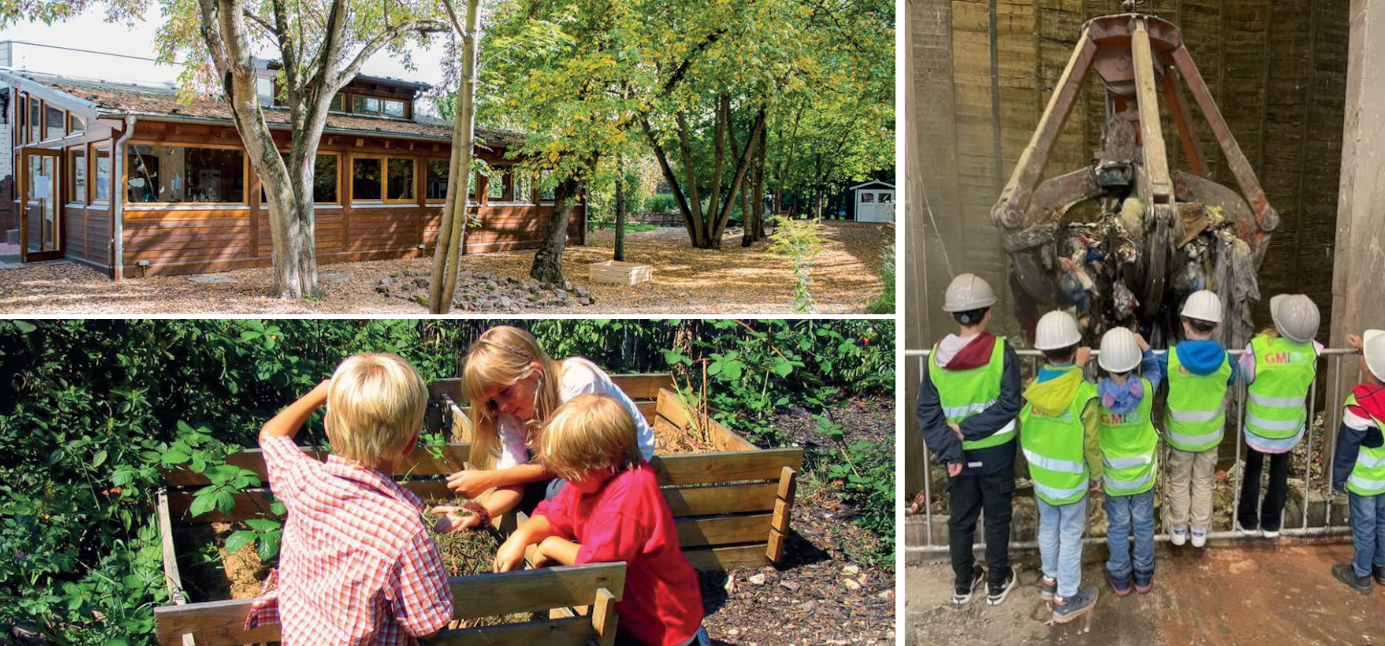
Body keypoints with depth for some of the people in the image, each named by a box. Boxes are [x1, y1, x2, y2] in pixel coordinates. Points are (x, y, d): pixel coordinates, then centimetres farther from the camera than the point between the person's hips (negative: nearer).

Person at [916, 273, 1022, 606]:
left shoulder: (936, 355, -9)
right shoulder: (1002, 352, -17)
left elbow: (927, 412, -11)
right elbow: (1009, 404, -21)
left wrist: (949, 450, -14)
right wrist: (969, 429, -18)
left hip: (958, 454, 2)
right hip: (996, 453, -2)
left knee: (961, 519, 18)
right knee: (997, 519, 16)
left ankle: (963, 584, 32)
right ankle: (997, 584, 30)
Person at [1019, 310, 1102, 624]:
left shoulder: (1034, 387, -13)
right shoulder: (1084, 394, -24)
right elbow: (1090, 443, -15)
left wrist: (1074, 365, 15)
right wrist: (1097, 473, 2)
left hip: (1041, 474, 4)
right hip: (1071, 478, -4)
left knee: (1048, 527, 22)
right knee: (1070, 535, 9)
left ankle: (1050, 580, 41)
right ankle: (1066, 600, 19)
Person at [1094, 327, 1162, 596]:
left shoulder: (1095, 395, -26)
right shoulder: (1146, 389, -23)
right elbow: (1153, 368, 0)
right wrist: (1143, 345, 0)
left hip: (1113, 476, 0)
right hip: (1143, 472, 1)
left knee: (1118, 527, 18)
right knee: (1144, 524, 20)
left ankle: (1120, 578, 32)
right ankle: (1144, 576, 35)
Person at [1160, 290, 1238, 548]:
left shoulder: (1172, 357, -24)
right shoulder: (1223, 358, -16)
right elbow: (1231, 379, 6)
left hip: (1179, 434, -1)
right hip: (1210, 434, 1)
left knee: (1179, 482, 18)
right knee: (1204, 482, 20)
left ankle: (1178, 529, 29)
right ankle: (1200, 531, 30)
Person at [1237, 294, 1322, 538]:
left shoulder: (1258, 347, -26)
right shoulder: (1311, 349, -19)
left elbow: (1245, 376, -8)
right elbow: (1309, 379, 2)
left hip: (1258, 425, -2)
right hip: (1289, 427, 2)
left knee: (1253, 470, 19)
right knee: (1279, 471, 21)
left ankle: (1248, 520, 31)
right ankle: (1271, 522, 33)